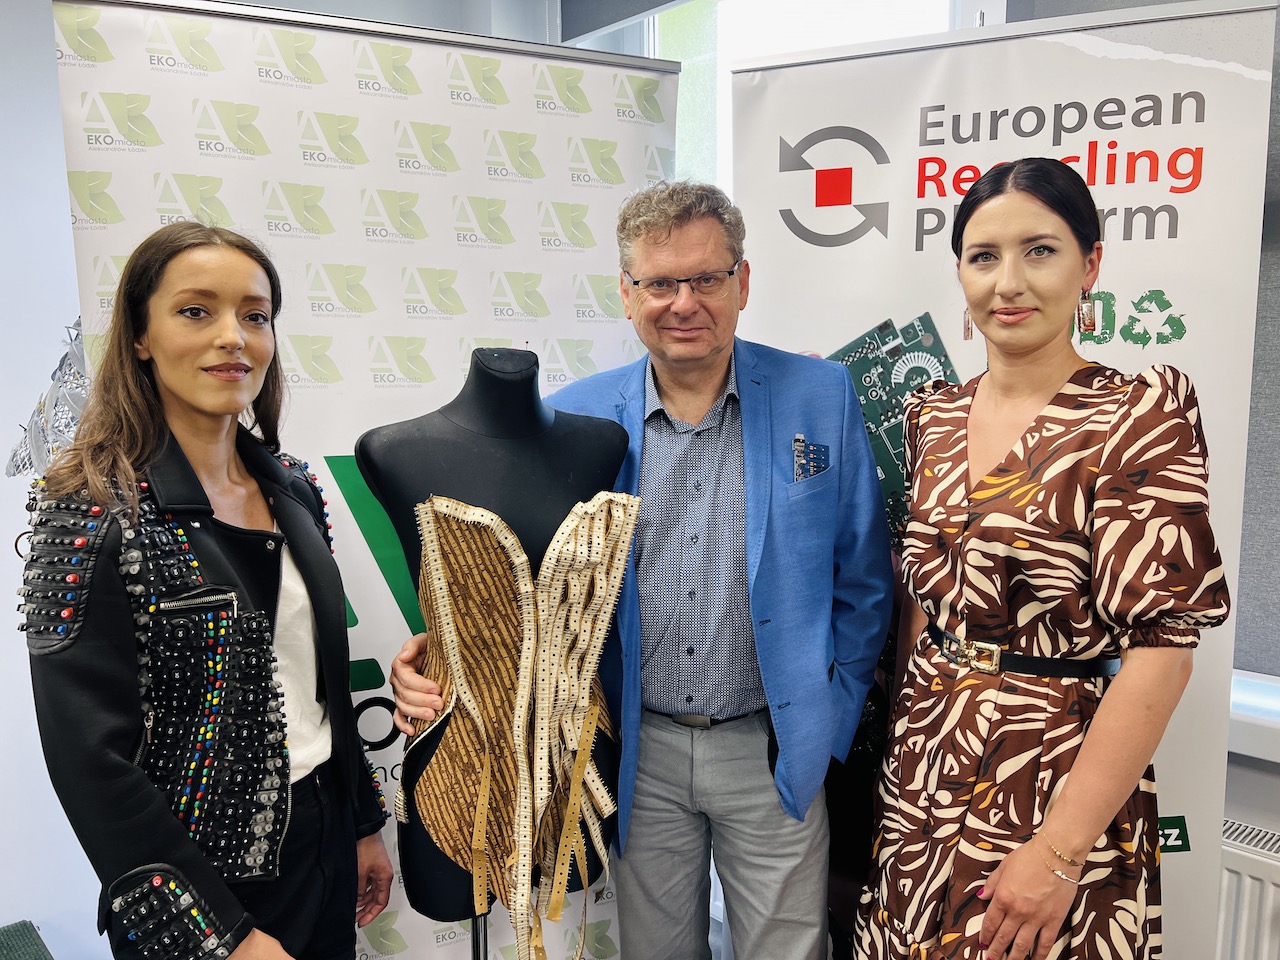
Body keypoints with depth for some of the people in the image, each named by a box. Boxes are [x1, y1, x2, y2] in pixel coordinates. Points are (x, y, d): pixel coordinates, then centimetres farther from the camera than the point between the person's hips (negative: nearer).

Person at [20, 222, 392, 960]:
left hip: (325, 846, 6)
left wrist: (365, 825, 11)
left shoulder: (292, 489, 1)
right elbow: (93, 759, -18)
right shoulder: (92, 512, -17)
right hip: (206, 880, -5)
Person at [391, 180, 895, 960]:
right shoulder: (575, 416, -4)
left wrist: (833, 719, -1)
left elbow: (862, 581, 0)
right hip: (640, 752, 1)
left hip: (772, 750, -1)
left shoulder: (822, 397, -6)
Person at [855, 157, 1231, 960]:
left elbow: (1162, 648, -18)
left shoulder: (1138, 415, -13)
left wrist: (1060, 852, -20)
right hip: (922, 776, 5)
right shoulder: (934, 416, 3)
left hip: (1058, 783, -5)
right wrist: (903, 740, 7)